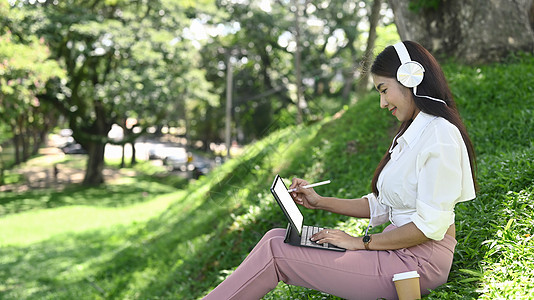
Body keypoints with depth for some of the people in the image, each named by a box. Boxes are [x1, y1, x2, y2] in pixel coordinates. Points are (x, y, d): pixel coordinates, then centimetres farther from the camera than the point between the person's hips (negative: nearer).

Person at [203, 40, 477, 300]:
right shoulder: (410, 135, 16)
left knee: (274, 251, -12)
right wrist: (320, 202, 8)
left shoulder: (440, 135, -15)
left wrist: (360, 242, -14)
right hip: (398, 251, 9)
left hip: (419, 261, -8)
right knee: (277, 238, -3)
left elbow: (430, 226, -20)